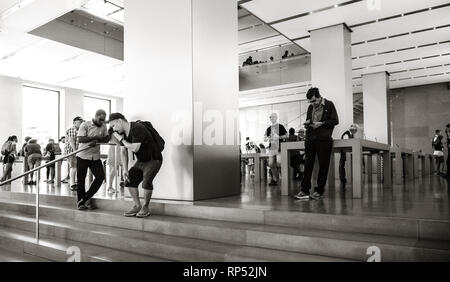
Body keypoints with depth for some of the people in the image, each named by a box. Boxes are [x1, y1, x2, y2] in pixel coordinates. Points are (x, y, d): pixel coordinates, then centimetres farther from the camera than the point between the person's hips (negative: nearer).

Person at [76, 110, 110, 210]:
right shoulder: (85, 125, -6)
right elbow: (80, 139, -15)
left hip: (95, 157, 4)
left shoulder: (103, 126, 7)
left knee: (101, 176, -4)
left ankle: (86, 198, 12)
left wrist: (96, 141, -19)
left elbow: (106, 139, 0)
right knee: (81, 179, 2)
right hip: (83, 156, -4)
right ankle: (80, 203, 14)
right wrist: (96, 137, -17)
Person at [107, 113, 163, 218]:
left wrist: (121, 140, -18)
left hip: (153, 160, -8)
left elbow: (134, 148, -32)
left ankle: (145, 208, -3)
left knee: (146, 181, -23)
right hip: (141, 161, 9)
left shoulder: (137, 128, -26)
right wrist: (125, 169, 3)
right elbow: (124, 151, 9)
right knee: (130, 180, 1)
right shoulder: (122, 132, 1)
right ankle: (137, 206, 14)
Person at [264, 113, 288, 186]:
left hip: (279, 147, -5)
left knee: (279, 162, -17)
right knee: (271, 163, 0)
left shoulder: (280, 127, 3)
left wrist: (279, 137, -14)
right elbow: (265, 139, 18)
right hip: (271, 147, 5)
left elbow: (286, 135, 0)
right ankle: (274, 179, 9)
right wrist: (267, 138, -5)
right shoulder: (268, 129, 16)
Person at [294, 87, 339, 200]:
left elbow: (335, 121, -3)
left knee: (323, 166, 0)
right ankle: (305, 190, 4)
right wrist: (307, 123, 2)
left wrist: (321, 124, -14)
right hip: (310, 139, 5)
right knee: (308, 165, 1)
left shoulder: (329, 105, 2)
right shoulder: (310, 107, 16)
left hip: (324, 140, -4)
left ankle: (319, 191, 8)